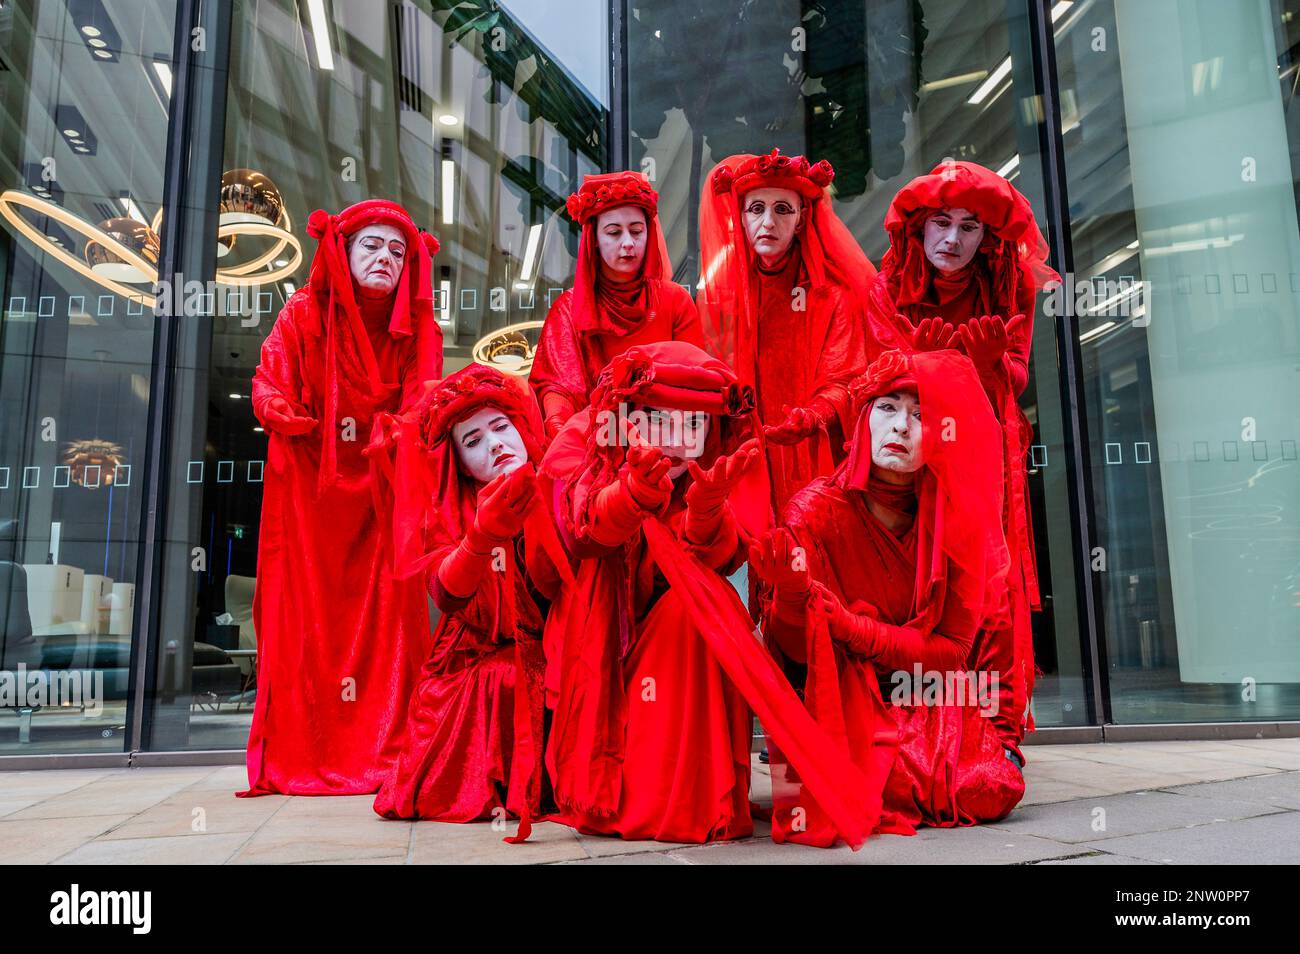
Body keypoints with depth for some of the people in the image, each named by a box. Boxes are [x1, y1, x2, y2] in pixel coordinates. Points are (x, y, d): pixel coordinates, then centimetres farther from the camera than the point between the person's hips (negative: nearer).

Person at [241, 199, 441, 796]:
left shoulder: (416, 328, 6)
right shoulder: (305, 313, 2)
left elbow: (422, 405, -2)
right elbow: (268, 384, -2)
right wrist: (285, 412, -24)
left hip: (381, 487, 1)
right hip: (308, 484, -1)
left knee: (384, 608, -4)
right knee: (306, 613, -3)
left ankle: (382, 753, 1)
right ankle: (298, 755, 3)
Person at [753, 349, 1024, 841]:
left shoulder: (954, 519, -6)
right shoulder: (817, 509, -15)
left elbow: (952, 646, -6)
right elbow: (795, 647, -15)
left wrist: (856, 630, -21)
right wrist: (791, 594, -38)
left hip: (927, 703, 3)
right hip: (841, 702, -3)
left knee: (994, 789, -19)